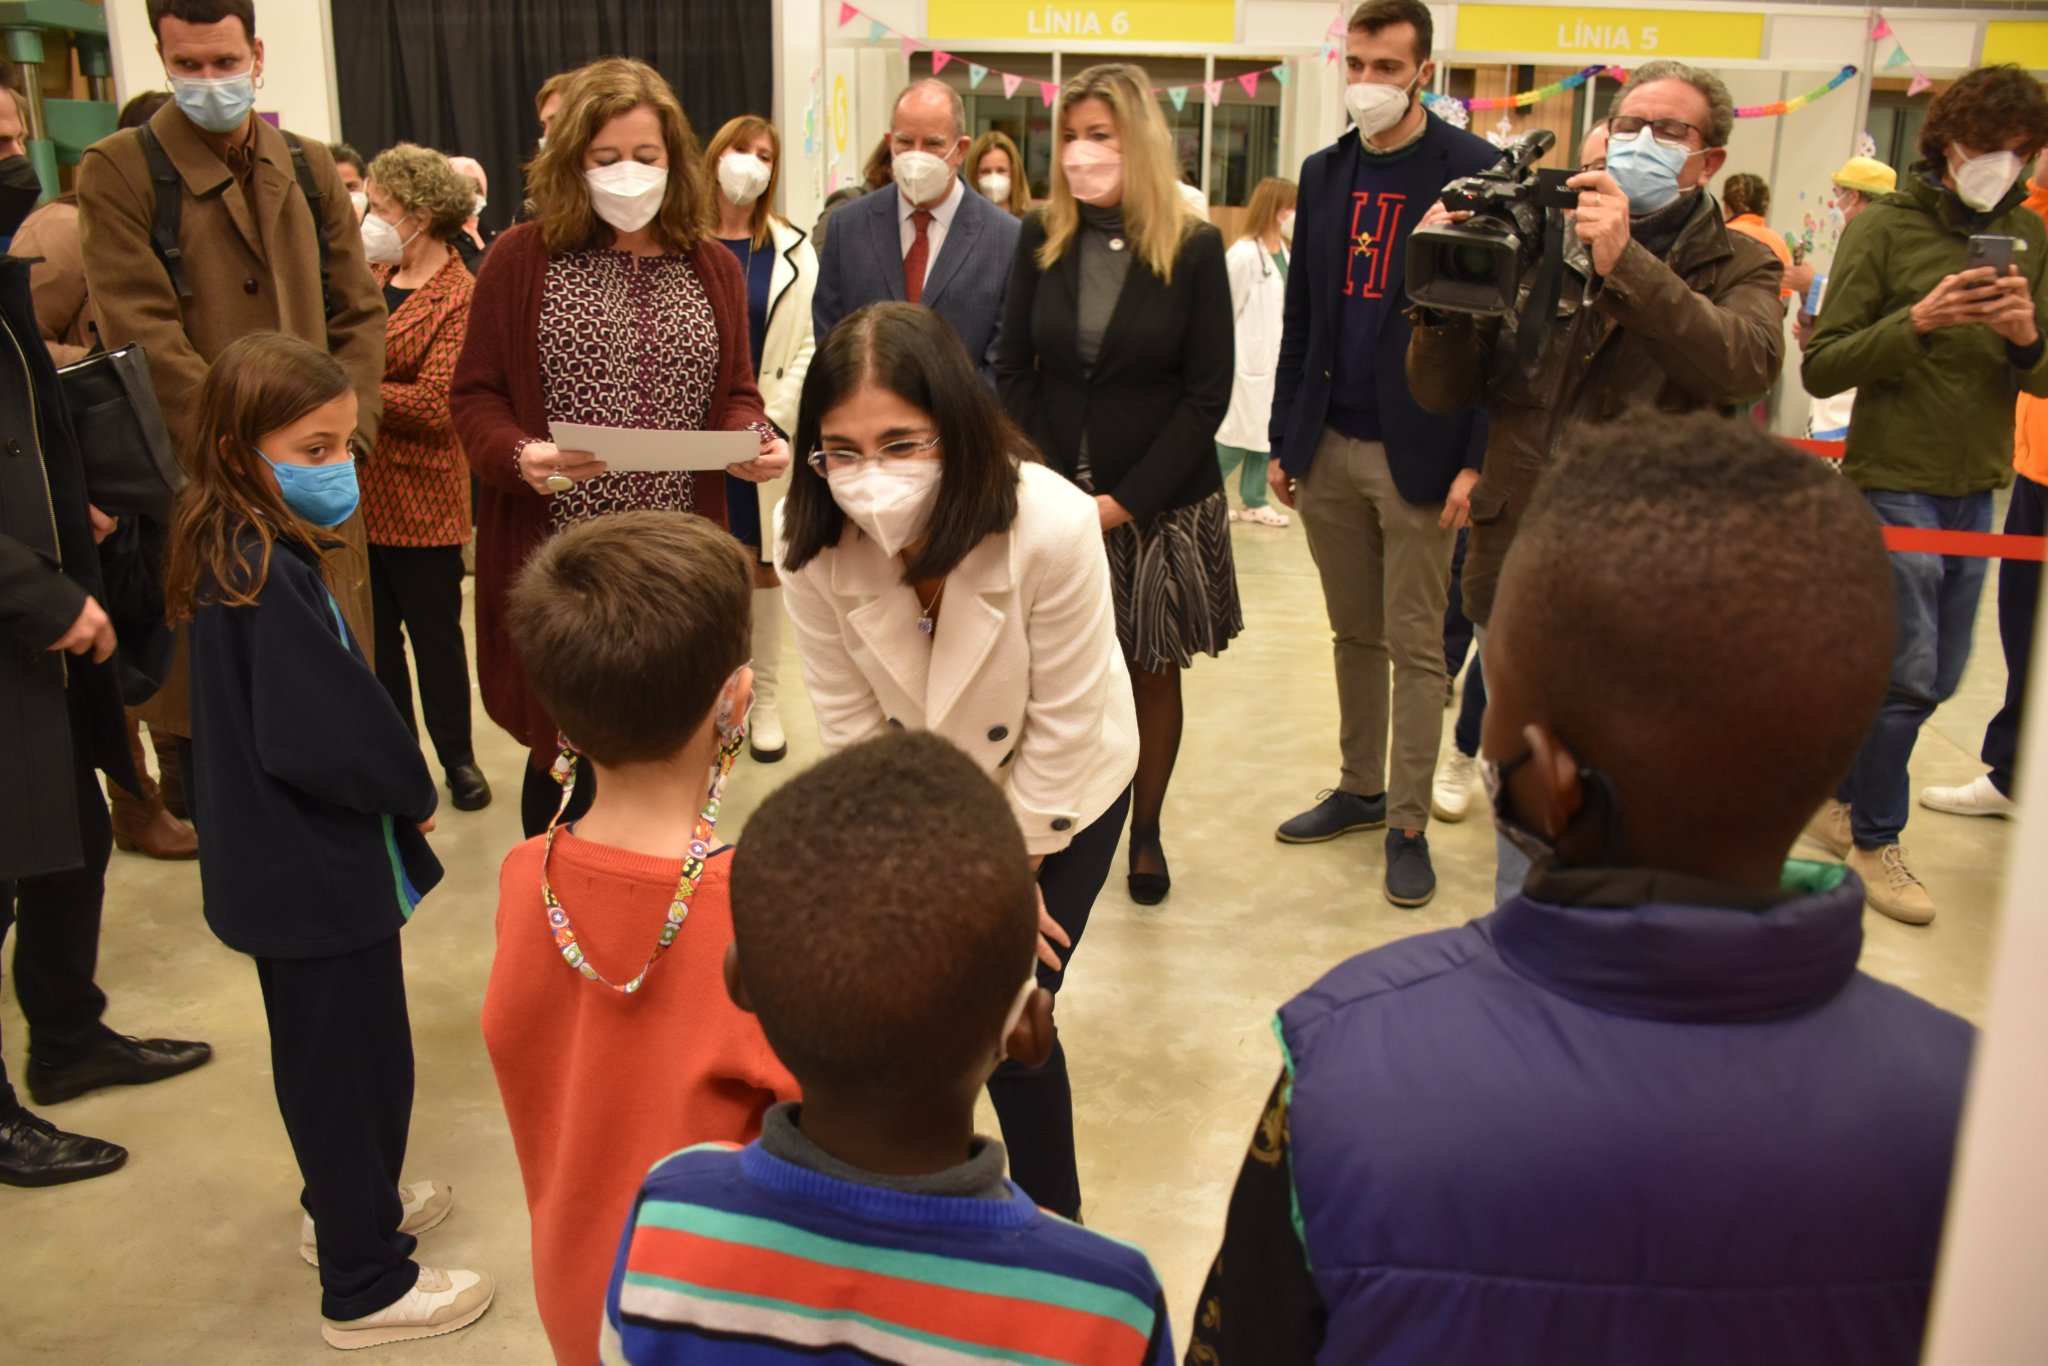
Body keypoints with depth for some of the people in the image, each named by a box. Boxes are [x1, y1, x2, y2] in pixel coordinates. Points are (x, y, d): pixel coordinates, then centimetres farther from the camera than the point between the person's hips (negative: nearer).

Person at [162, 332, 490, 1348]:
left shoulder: (238, 552, 3)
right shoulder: (266, 577, -27)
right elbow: (314, 731, -29)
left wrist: (398, 787, 3)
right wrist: (409, 790, -13)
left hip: (292, 864, 10)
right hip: (315, 872, -10)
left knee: (327, 1056, 26)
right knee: (353, 1066, 5)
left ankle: (349, 1208, 46)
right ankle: (365, 1289, 21)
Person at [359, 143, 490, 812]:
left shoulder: (461, 296, -11)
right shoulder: (371, 278, 10)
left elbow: (434, 403, -19)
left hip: (421, 498, -6)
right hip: (357, 490, 6)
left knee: (435, 632, 6)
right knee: (375, 635, 14)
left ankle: (457, 758, 21)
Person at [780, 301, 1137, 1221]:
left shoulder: (1052, 526, -35)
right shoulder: (812, 544, -26)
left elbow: (1064, 728, -23)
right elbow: (853, 729, -14)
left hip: (1057, 798, -2)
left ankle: (1052, 1219, 23)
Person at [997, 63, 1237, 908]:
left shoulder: (1193, 249, -6)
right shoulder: (1040, 239, 2)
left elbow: (1206, 395, -7)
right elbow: (1013, 371, 5)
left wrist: (1124, 500, -12)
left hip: (1161, 504, -1)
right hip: (1056, 496, 2)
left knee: (1153, 674, 9)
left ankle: (1145, 831, 25)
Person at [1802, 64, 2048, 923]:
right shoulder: (1884, 227, -7)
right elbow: (1820, 368, -11)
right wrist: (1916, 321, -24)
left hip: (1976, 488, 6)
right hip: (1893, 483, -6)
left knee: (1938, 677, 13)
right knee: (1906, 677, -4)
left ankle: (1839, 796, 32)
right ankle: (1872, 839, 14)